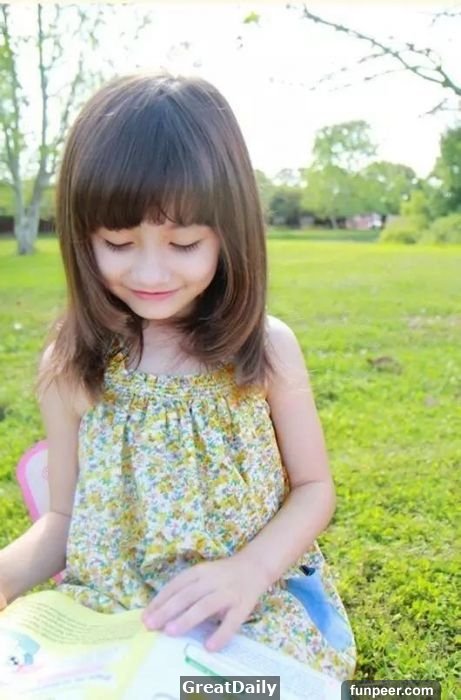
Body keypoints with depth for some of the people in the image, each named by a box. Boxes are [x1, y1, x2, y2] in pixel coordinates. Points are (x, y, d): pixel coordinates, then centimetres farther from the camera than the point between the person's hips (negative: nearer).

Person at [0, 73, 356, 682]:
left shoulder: (267, 347, -9)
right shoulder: (71, 365, -6)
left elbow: (314, 488, -1)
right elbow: (62, 519, 2)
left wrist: (250, 569, -19)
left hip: (260, 610, 0)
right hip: (108, 622, 1)